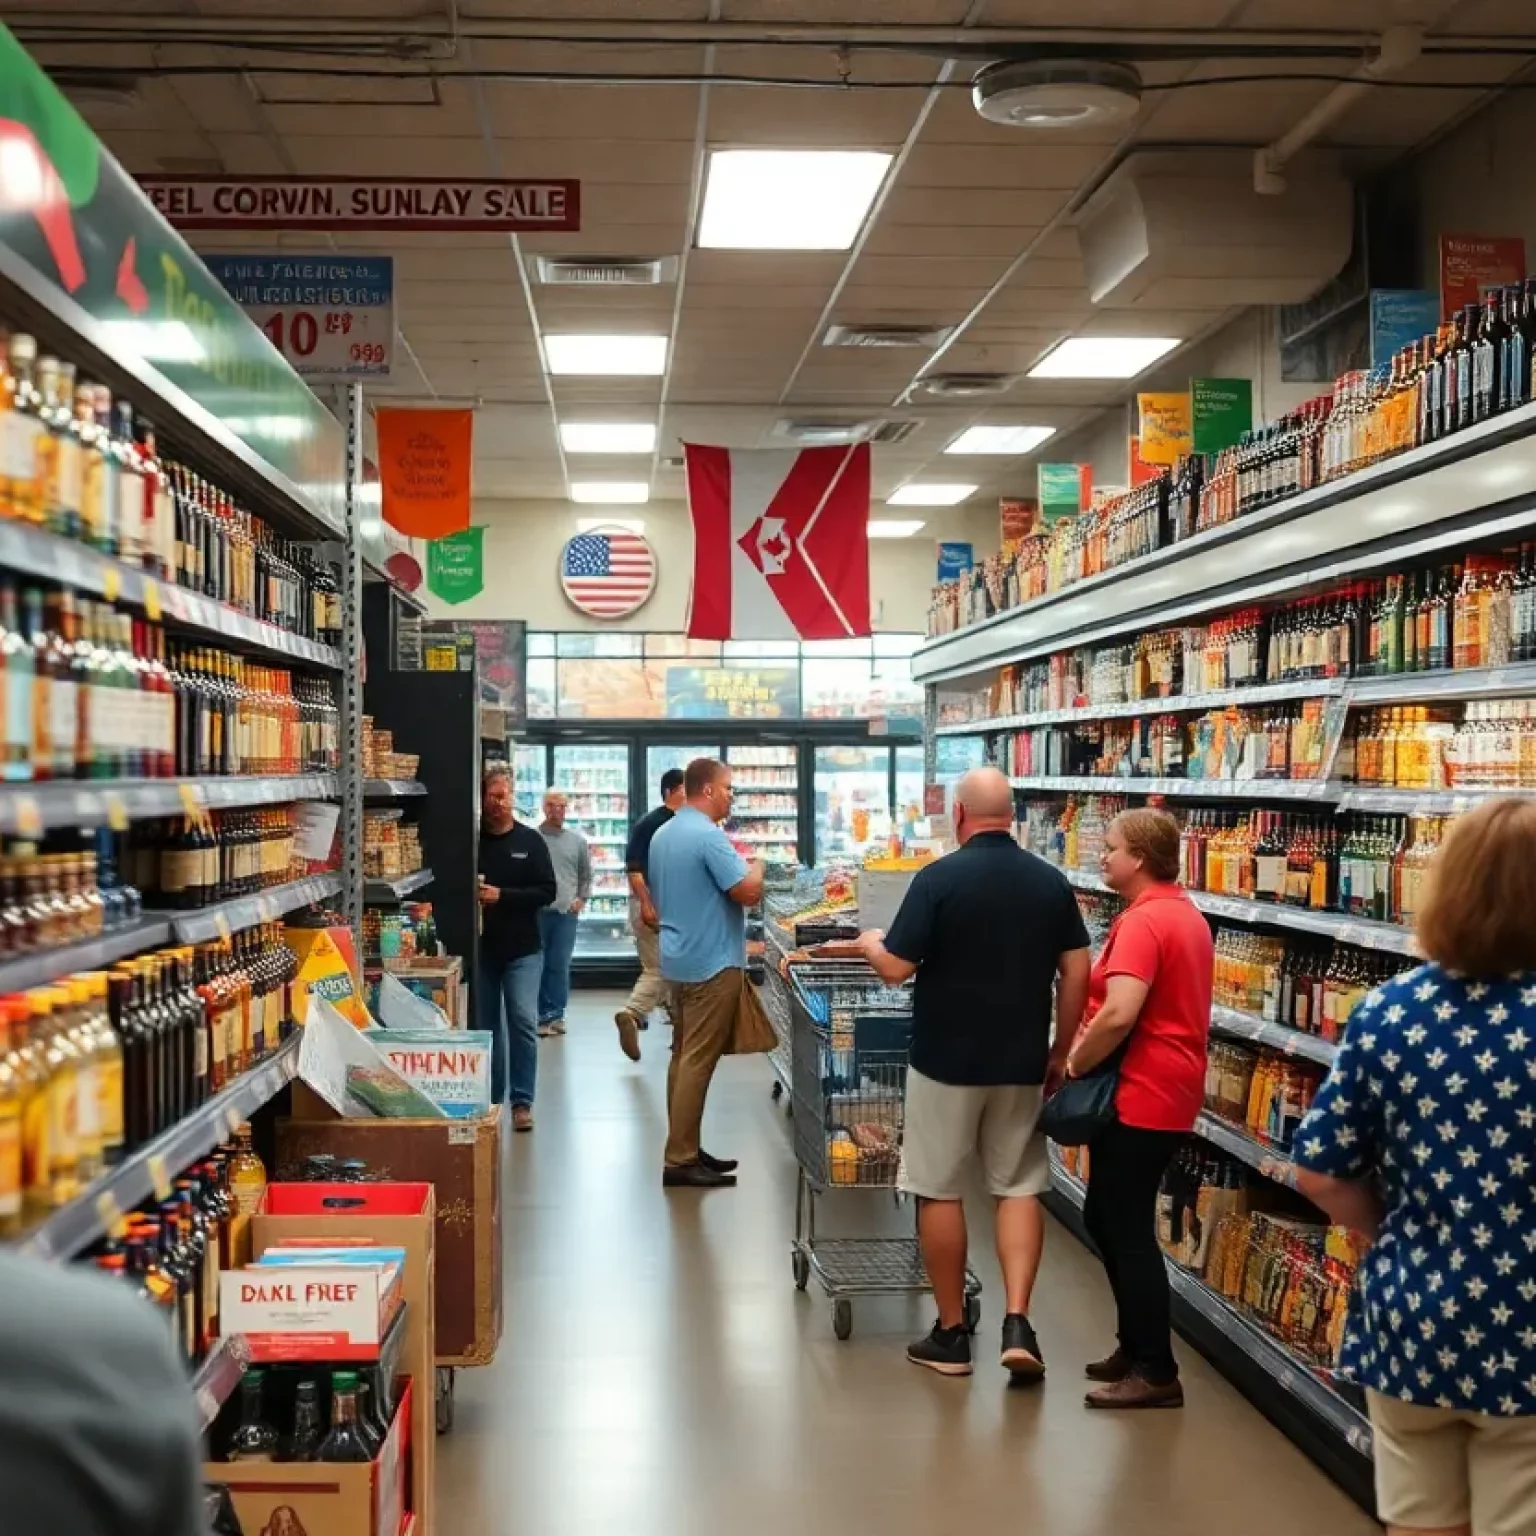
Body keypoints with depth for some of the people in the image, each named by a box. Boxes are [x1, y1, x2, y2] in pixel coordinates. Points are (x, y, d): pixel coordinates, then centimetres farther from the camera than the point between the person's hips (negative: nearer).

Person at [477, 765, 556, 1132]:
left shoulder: (530, 841, -1)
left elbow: (547, 891, -6)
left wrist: (503, 896, -17)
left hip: (522, 949, -1)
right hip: (480, 948, 1)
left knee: (523, 1022, -6)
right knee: (485, 1025, 9)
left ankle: (522, 1101, 0)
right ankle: (490, 1098, 21)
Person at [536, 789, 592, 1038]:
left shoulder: (577, 840, 9)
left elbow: (586, 874, 19)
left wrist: (582, 898, 7)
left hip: (566, 912, 2)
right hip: (537, 911, -2)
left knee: (560, 965, 2)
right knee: (538, 965, 0)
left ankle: (555, 1014, 10)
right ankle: (544, 1015, 7)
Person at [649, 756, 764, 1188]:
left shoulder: (662, 835, 11)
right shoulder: (709, 836, -19)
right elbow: (749, 893, -22)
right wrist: (756, 867, -3)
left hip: (679, 958, 10)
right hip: (712, 963, -10)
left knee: (684, 1056, 13)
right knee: (698, 1062, -6)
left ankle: (685, 1149, 19)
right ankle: (680, 1161, -5)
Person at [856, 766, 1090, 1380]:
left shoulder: (938, 878, -13)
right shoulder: (1051, 881, 1)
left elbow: (896, 968, -13)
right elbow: (1077, 972, 1)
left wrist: (872, 943, 9)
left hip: (946, 1059, -3)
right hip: (1021, 1062, 4)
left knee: (939, 1191, 8)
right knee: (1019, 1187, 13)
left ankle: (951, 1334, 14)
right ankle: (1017, 1323, 0)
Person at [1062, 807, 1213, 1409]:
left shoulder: (1143, 921, -19)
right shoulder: (1185, 914, 14)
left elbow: (1118, 1015, -30)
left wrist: (1075, 1063, -13)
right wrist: (1089, 1055, 14)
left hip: (1139, 1095, -10)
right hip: (1166, 1089, 10)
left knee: (1128, 1229, -2)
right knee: (1107, 1218, 18)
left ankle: (1156, 1373, 5)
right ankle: (1136, 1346, 27)